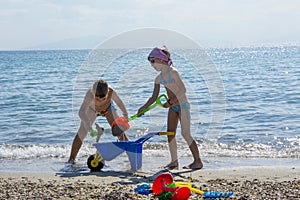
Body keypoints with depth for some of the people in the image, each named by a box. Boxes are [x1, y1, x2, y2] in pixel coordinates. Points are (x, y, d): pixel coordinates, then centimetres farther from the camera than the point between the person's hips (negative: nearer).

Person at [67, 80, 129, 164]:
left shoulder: (111, 92, -39)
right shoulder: (90, 95, -46)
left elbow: (119, 101, -17)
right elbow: (81, 112, -55)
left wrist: (125, 113, -4)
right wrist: (86, 122, -74)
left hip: (108, 108, 2)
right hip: (92, 109, -2)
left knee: (119, 130, -5)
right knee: (81, 133, -10)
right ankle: (71, 158, 0)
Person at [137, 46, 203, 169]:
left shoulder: (173, 72, -17)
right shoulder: (159, 79, 5)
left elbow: (183, 90, -21)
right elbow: (154, 97, 10)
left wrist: (170, 102, -21)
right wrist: (143, 108, 3)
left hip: (182, 105, -8)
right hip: (173, 107, 8)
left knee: (186, 134, -8)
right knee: (170, 134, 7)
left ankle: (198, 161, 0)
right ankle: (174, 161, 16)